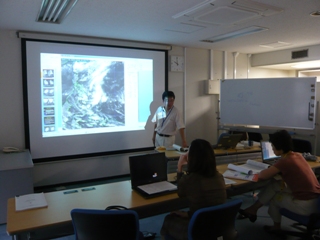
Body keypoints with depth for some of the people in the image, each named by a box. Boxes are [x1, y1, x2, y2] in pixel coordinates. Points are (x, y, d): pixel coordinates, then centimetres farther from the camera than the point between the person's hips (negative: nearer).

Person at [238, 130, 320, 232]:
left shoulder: (284, 161, -19)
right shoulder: (298, 155, 5)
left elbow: (262, 176, -13)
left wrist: (267, 171, 8)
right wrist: (273, 171, 9)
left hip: (305, 205, -7)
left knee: (274, 197, 16)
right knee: (274, 184, 10)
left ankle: (276, 226, 36)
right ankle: (254, 208, 19)